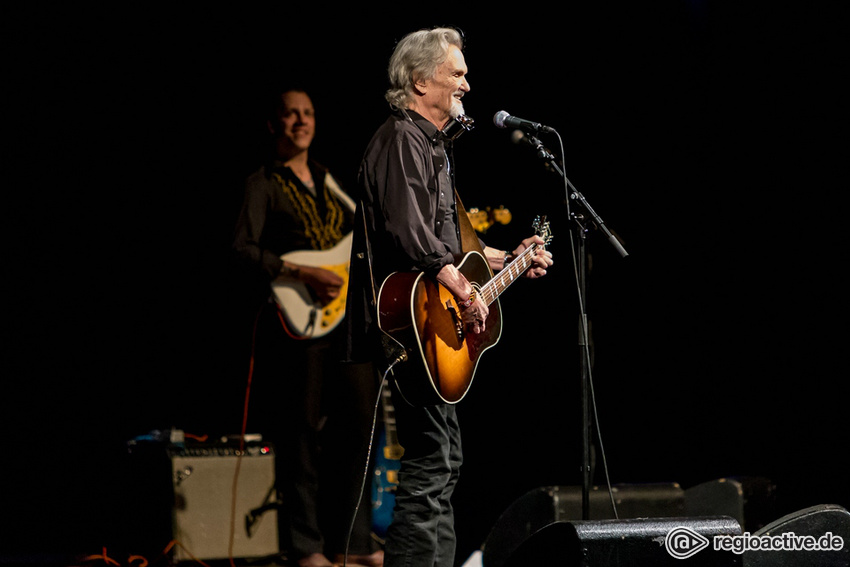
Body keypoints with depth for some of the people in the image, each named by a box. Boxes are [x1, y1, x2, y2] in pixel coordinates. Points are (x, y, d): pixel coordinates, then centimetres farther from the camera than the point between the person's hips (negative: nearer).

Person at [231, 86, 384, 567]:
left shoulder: (326, 179, 18)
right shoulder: (264, 183, -3)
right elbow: (244, 249, -14)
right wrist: (304, 274, -21)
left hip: (345, 315, 7)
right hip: (299, 321, -7)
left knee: (359, 422, 6)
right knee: (302, 432, -4)